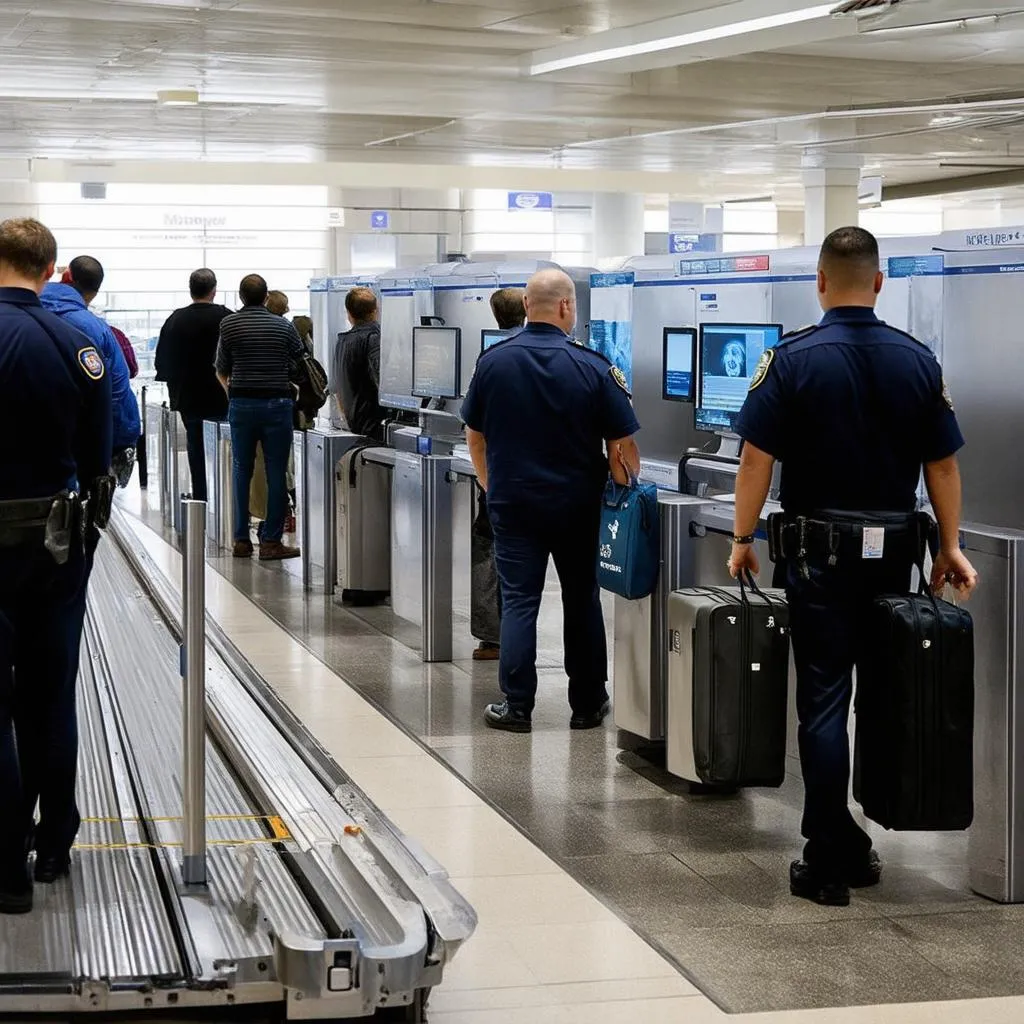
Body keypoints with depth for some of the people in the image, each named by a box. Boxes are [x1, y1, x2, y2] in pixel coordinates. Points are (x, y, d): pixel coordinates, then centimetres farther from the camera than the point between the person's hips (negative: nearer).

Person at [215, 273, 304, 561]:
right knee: (276, 474, 1)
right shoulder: (283, 326, -1)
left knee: (241, 472, 9)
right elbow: (299, 365, 5)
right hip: (277, 404, -1)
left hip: (241, 405, 1)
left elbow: (222, 371, 8)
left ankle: (241, 540, 10)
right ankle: (271, 542, 0)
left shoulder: (228, 325, 1)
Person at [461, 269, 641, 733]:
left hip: (512, 500, 1)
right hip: (575, 503, -1)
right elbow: (623, 445, -8)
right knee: (582, 600, 11)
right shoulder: (592, 368, -11)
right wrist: (626, 487, 8)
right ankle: (587, 704, 18)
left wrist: (491, 485, 20)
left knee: (518, 600, 4)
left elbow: (474, 435, 7)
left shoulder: (493, 361, -3)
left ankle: (517, 706, 2)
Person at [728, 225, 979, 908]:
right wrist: (951, 546, 11)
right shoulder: (919, 361, 2)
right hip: (895, 550, 3)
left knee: (825, 699, 0)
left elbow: (757, 457, -9)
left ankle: (831, 863, 1)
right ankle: (859, 849, 20)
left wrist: (744, 539, 0)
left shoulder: (793, 359, -8)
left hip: (820, 550, -3)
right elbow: (942, 463, 4)